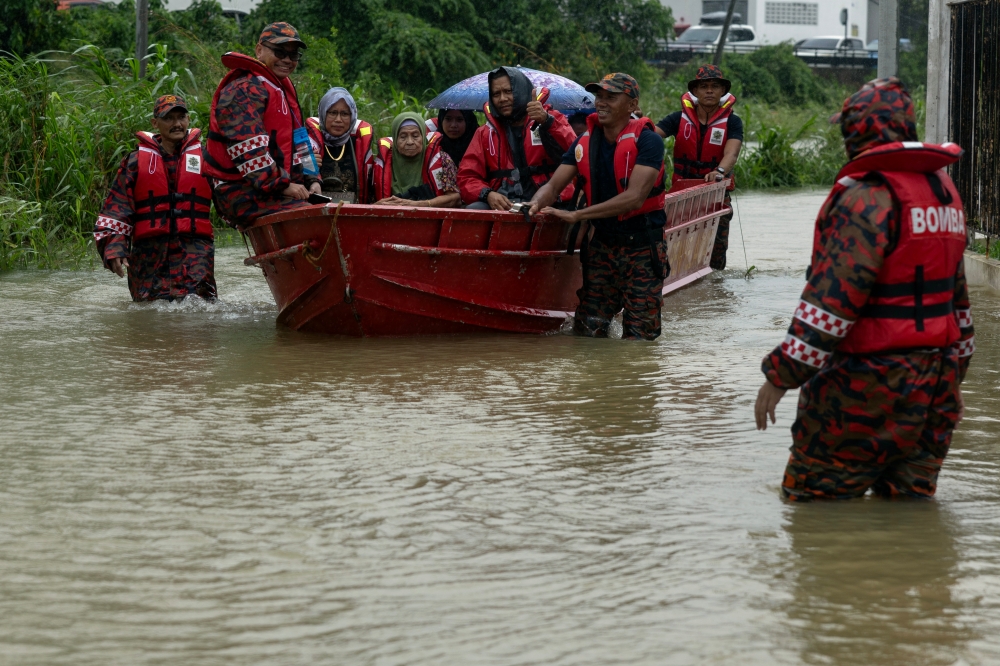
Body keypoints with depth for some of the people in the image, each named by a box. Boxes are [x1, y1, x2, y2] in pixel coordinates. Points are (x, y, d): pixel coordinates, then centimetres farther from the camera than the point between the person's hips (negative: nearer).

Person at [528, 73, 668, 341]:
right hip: (601, 245, 5)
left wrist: (577, 215, -30)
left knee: (638, 337, -2)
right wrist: (536, 205, -23)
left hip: (642, 249, -5)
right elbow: (553, 185, 3)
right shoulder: (585, 142, 5)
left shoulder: (647, 141, -15)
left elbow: (635, 197, -26)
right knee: (587, 331, 2)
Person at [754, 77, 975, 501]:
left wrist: (781, 374, -16)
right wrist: (954, 376, 30)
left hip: (871, 386, -9)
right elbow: (957, 292, 22)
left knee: (812, 498, -3)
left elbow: (833, 300, -21)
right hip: (935, 383, 9)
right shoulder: (942, 188, 14)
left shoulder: (867, 197, -16)